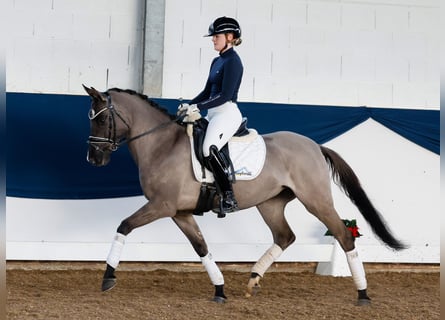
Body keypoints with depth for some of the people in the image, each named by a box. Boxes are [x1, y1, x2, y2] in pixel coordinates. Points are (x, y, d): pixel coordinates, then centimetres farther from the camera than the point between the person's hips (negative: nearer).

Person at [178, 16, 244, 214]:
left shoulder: (232, 61, -10)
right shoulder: (217, 61, 18)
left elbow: (225, 95, -18)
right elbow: (207, 92, 22)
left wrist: (199, 107, -18)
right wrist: (189, 106, 8)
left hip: (227, 113, -11)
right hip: (213, 114, 11)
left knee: (209, 149, -32)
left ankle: (229, 197, -32)